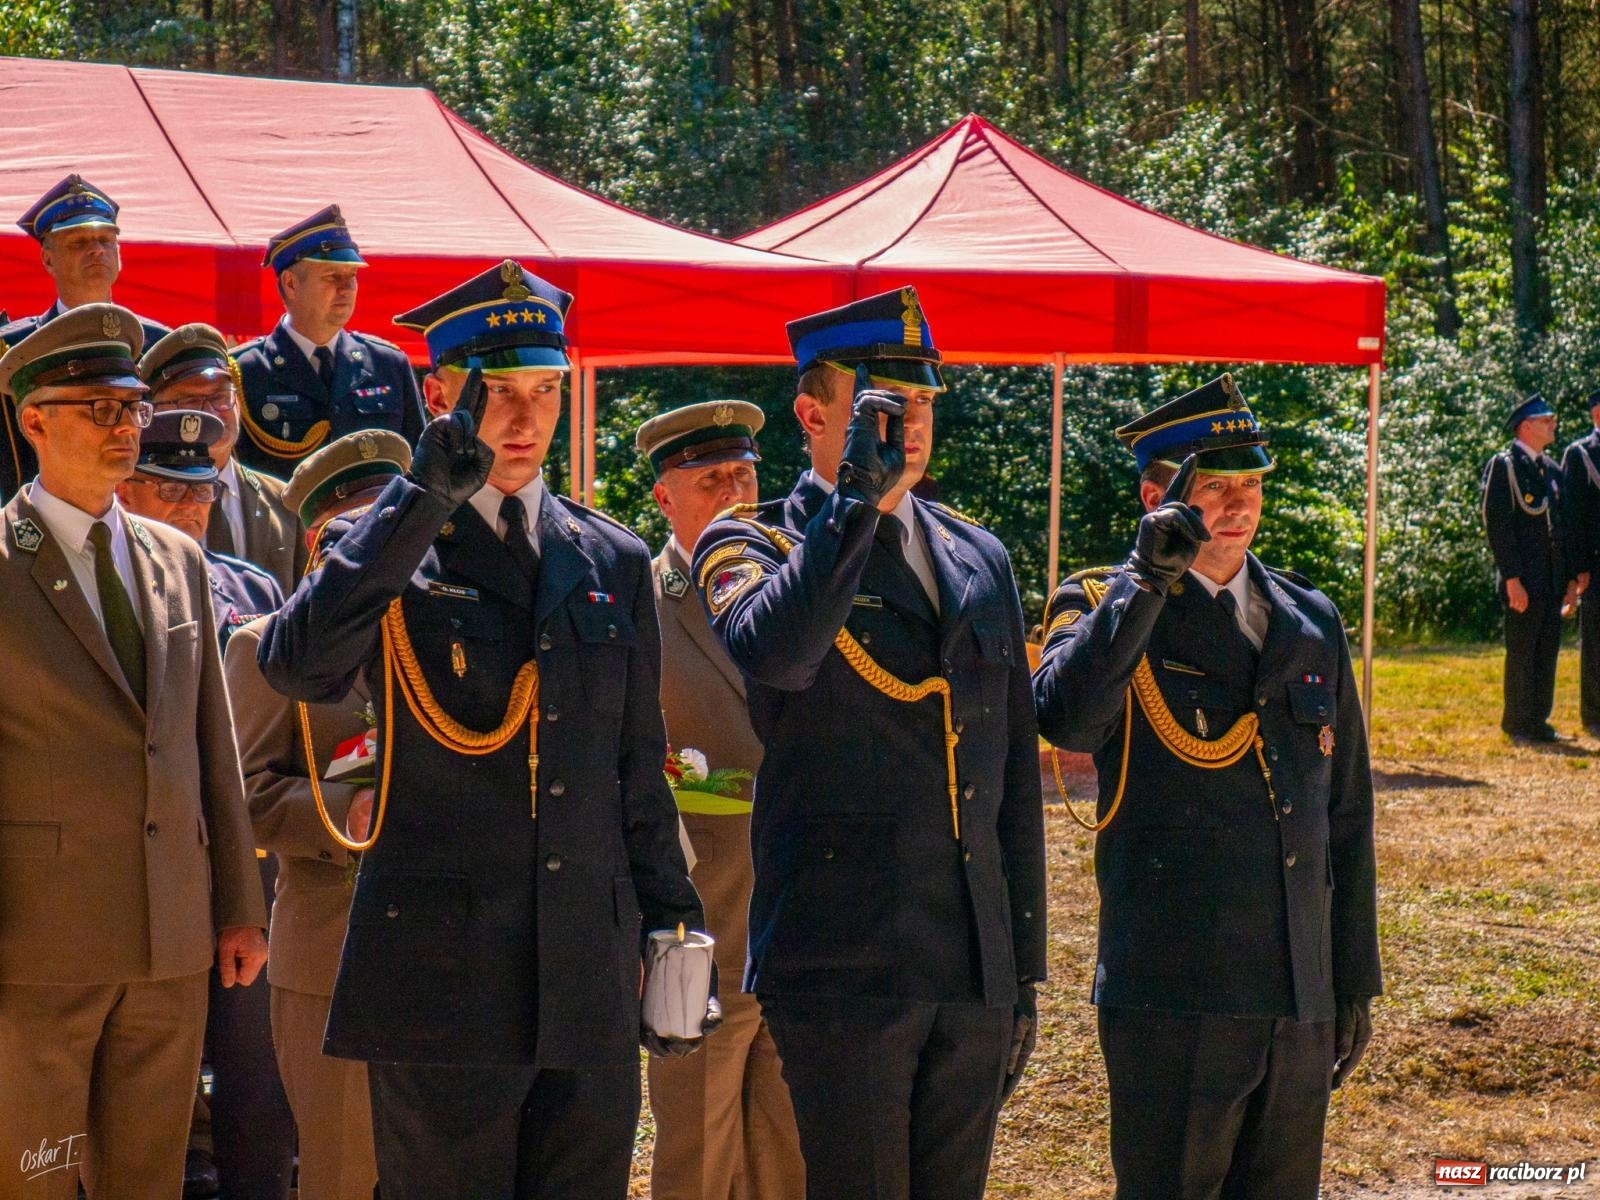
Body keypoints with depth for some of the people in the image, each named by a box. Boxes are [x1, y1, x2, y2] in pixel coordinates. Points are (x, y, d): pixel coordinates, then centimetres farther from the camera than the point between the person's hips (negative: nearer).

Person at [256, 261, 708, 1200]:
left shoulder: (616, 561, 13)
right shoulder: (384, 551, 0)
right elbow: (298, 665, -22)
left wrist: (671, 919, 12)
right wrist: (425, 496, -25)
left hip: (591, 982, 4)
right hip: (441, 975, -4)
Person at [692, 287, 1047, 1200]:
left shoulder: (979, 559, 16)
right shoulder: (751, 544, 0)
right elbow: (773, 653, -26)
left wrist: (1024, 971, 17)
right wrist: (860, 496, -26)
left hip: (973, 977, 5)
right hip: (841, 974, -5)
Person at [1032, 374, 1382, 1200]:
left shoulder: (1310, 622, 13)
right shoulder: (1103, 607, -2)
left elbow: (1346, 813, 17)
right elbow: (1065, 720, -26)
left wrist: (1356, 979, 16)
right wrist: (1148, 580, -27)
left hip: (1301, 1006, 5)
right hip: (1172, 1002, -5)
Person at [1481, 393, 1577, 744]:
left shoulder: (1552, 469, 16)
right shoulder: (1502, 466, -7)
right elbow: (1496, 524, -13)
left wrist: (1571, 577, 13)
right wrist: (1512, 579, -18)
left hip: (1553, 580, 7)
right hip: (1524, 580, -7)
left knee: (1547, 652, 9)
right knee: (1522, 653, -3)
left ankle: (1538, 722, 16)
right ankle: (1518, 726, 4)